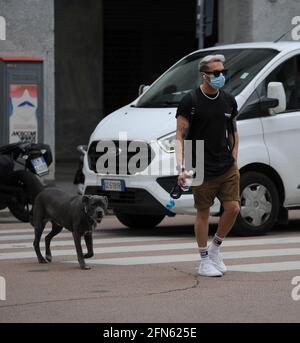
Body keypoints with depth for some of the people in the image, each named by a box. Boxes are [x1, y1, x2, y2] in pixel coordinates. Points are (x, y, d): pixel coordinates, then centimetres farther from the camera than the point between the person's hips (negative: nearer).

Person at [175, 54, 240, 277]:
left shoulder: (229, 101, 9)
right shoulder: (190, 102, -7)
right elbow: (180, 136, -8)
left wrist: (234, 159, 8)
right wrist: (181, 167, -18)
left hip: (227, 167, 4)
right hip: (202, 170, -4)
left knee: (233, 208, -3)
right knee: (203, 213, 2)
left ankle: (215, 248, 19)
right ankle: (204, 261, 13)